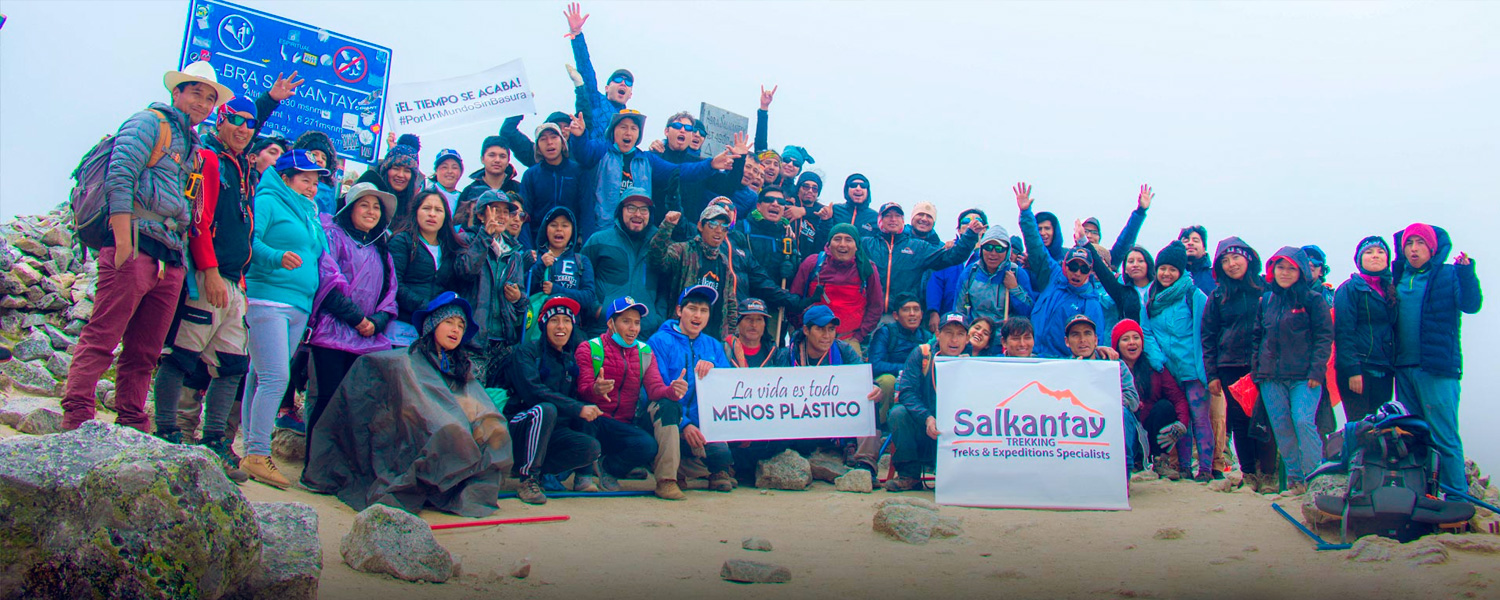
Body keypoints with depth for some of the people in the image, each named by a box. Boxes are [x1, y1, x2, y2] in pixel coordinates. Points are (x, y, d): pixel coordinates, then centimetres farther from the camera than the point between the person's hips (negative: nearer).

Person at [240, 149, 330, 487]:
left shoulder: (310, 213, 24)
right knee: (275, 377, -14)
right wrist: (277, 257, -28)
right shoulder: (268, 202, 1)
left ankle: (252, 452, 10)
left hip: (299, 307, 7)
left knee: (262, 378, 8)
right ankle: (257, 454, -10)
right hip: (267, 300, -7)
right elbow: (249, 242, -13)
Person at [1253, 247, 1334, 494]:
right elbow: (1258, 337, 18)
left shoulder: (1312, 299, 1)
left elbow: (1324, 337, -3)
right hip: (1271, 377, 4)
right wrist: (1256, 369, 11)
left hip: (1303, 376, -4)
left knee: (1304, 422, -15)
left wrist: (1317, 371, -12)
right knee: (1282, 428, 3)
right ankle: (1294, 477, 12)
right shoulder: (1266, 300, 14)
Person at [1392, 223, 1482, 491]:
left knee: (1444, 437, -8)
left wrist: (1466, 271, -26)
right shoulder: (1398, 277, 14)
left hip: (1438, 368, -6)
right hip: (1403, 367, 6)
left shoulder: (1448, 275, 0)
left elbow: (1471, 305, -16)